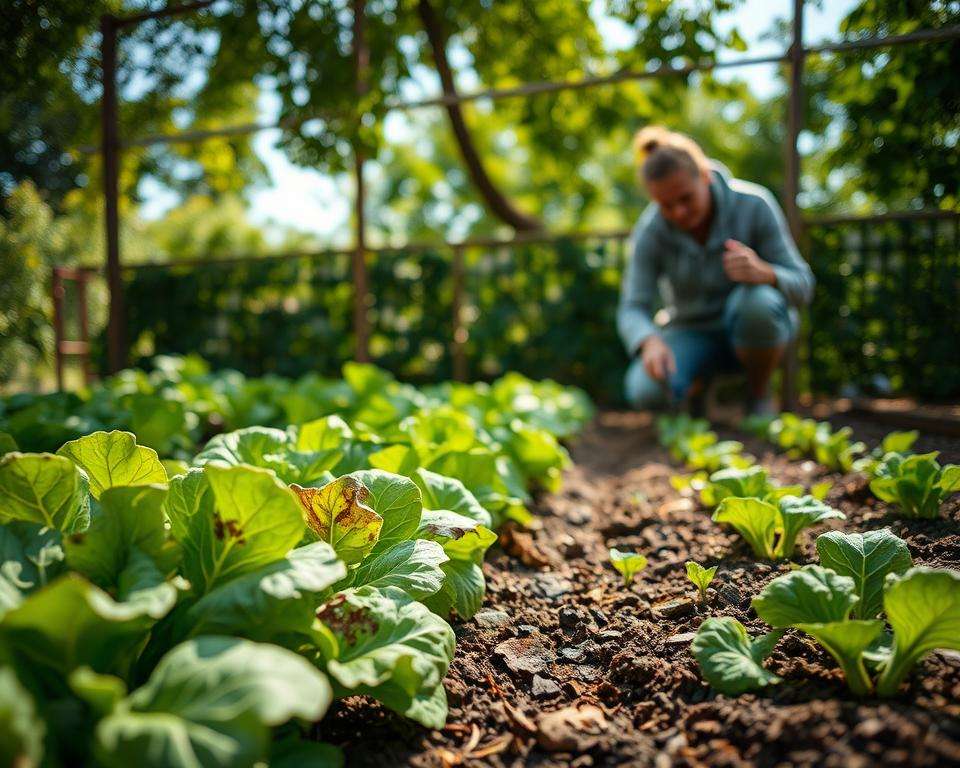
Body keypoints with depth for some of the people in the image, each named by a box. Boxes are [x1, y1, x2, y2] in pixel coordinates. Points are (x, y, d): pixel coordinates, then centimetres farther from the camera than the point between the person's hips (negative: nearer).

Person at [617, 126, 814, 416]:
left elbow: (801, 287, -20)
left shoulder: (753, 204, -21)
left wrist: (763, 273, -43)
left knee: (759, 301, -37)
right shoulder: (650, 232, -18)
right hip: (693, 333, 0)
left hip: (754, 326, 0)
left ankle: (759, 393, -8)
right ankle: (702, 386, 6)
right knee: (647, 392, -30)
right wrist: (651, 343, -46)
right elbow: (633, 312, -22)